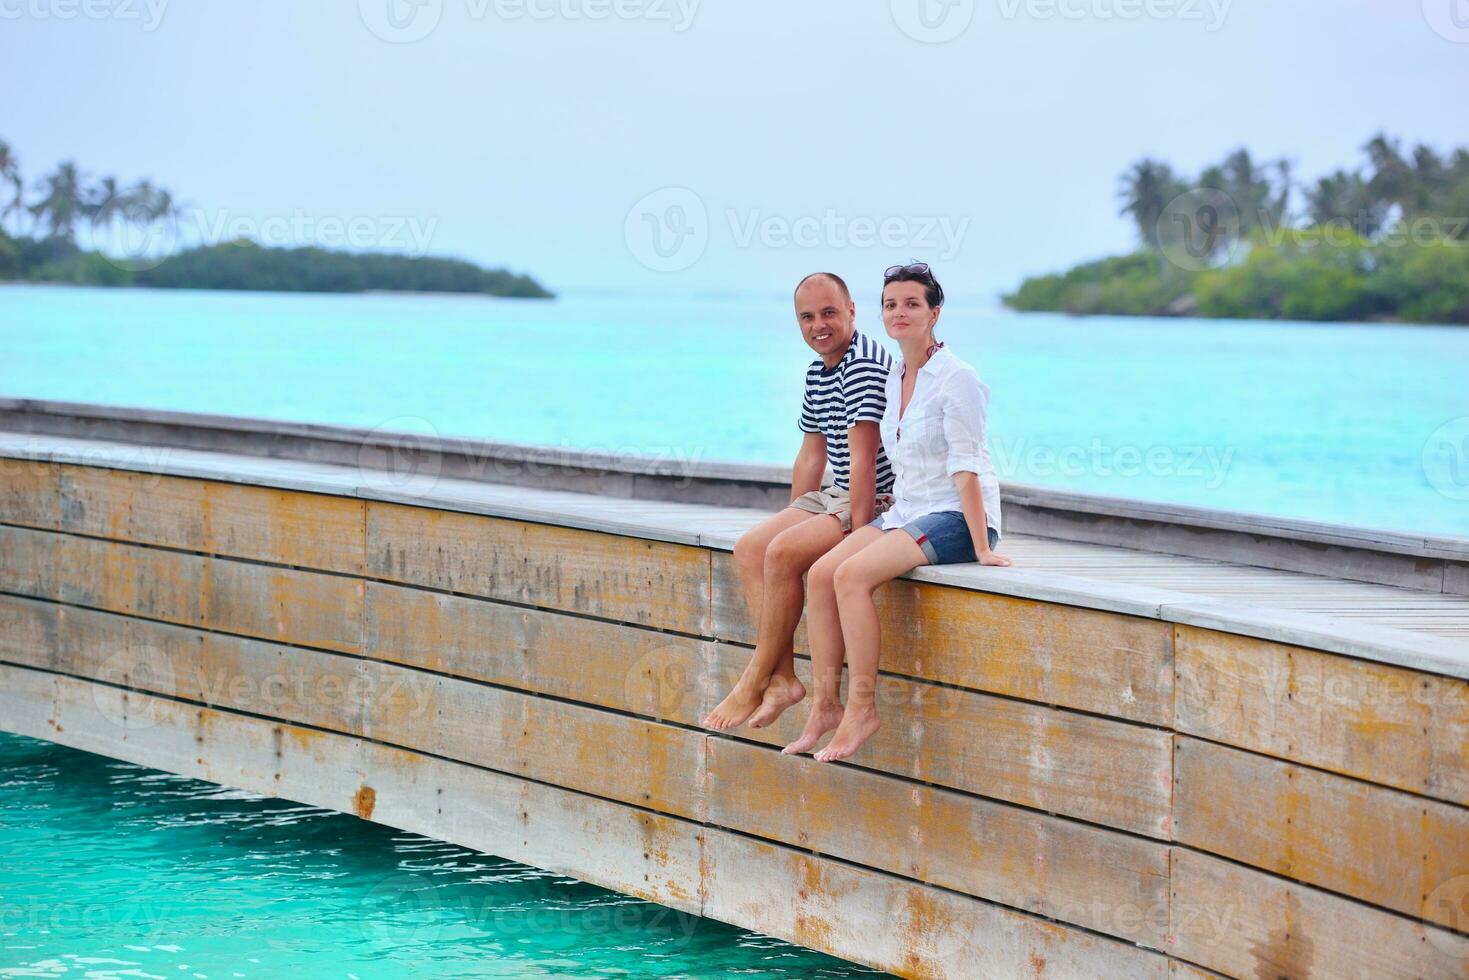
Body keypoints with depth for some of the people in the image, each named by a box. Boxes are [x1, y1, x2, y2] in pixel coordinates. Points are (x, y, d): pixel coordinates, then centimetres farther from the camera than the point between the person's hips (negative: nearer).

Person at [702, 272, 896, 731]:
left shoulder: (865, 365, -18)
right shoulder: (817, 373, 13)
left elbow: (863, 459, -23)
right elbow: (810, 458, 20)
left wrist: (857, 533, -25)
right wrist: (790, 522, 15)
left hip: (879, 503, -10)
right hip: (836, 497, 10)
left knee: (781, 554, -24)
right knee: (749, 548, -2)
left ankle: (753, 684, -14)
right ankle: (782, 677, -10)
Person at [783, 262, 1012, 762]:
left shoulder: (955, 379, -13)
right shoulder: (896, 380, 12)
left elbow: (965, 469, -17)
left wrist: (981, 549, -19)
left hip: (956, 516, -8)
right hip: (907, 511, 8)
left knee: (852, 576, -26)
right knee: (820, 574, -12)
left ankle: (862, 707, -19)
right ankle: (825, 703, -7)